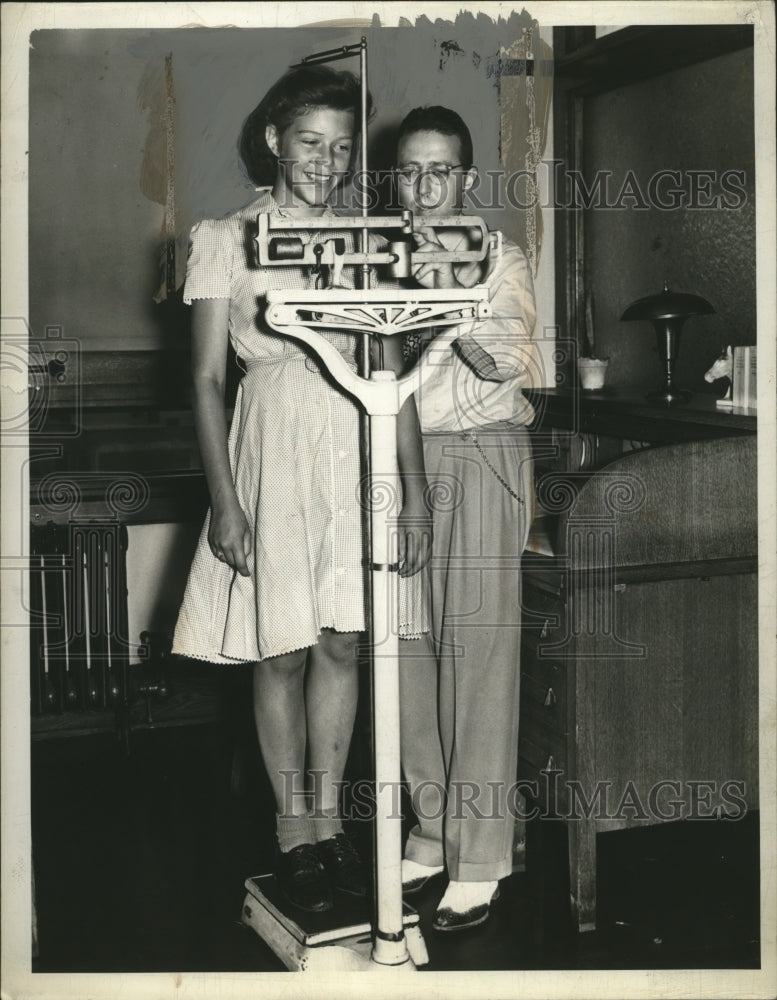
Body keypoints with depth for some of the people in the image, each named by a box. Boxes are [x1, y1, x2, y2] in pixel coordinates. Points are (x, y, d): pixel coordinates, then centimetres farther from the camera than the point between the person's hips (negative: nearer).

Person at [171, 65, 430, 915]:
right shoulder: (224, 239, 2)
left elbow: (393, 372, 6)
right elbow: (207, 378, -1)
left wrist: (415, 492, 1)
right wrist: (224, 498, -9)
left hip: (357, 446, 3)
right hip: (272, 445, -3)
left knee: (340, 643, 6)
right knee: (282, 650, 2)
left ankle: (327, 819, 21)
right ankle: (294, 830, 17)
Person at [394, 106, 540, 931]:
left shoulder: (501, 260, 4)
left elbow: (508, 361, -12)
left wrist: (457, 294, -25)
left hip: (479, 462, -4)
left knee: (478, 649, -6)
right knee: (409, 647, 5)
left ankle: (479, 857, 0)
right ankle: (433, 833, 17)